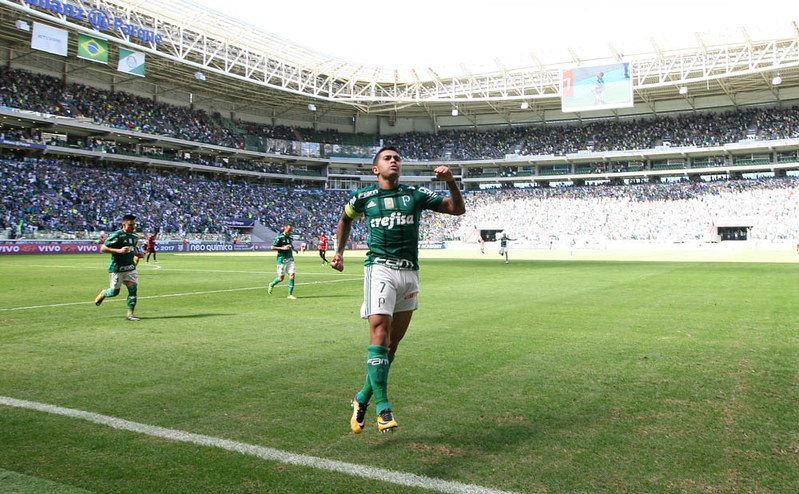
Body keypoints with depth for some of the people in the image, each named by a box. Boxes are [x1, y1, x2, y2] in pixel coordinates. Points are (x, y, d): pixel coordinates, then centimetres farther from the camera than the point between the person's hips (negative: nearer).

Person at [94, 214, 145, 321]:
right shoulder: (117, 235, -15)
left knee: (133, 289, -5)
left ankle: (130, 314, 2)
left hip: (131, 267, 6)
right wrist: (119, 250, -25)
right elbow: (102, 248, -15)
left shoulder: (135, 236, 8)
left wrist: (137, 254, 4)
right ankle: (103, 293, 40)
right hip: (117, 269, -5)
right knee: (114, 292, 5)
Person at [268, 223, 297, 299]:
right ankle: (272, 285, 33)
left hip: (290, 259, 5)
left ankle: (290, 294, -1)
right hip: (282, 260, -5)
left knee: (292, 276, -7)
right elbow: (273, 247, -11)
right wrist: (283, 248, -20)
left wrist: (293, 248, 14)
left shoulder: (289, 237, 12)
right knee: (281, 278, 2)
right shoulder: (279, 237, -9)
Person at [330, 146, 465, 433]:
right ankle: (383, 407, -14)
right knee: (380, 334, -19)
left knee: (393, 342, 5)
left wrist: (450, 182, -9)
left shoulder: (416, 195, 10)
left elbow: (458, 209, 7)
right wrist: (339, 252, 23)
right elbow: (345, 219, 28)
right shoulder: (363, 198, 8)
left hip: (410, 273, 3)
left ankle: (363, 397, 20)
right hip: (380, 269, -3)